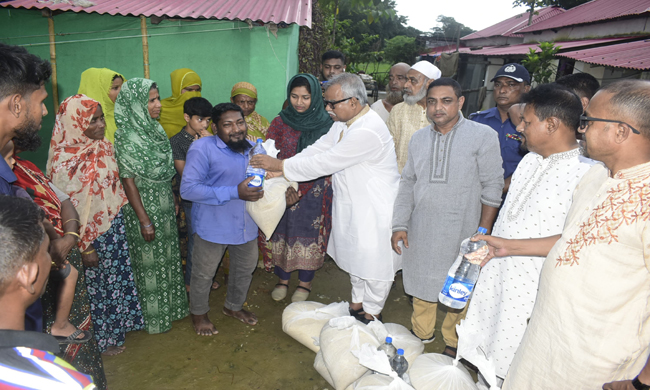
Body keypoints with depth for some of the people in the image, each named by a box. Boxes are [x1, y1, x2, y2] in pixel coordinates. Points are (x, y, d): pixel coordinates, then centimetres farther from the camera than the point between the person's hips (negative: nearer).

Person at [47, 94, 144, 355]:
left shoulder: (103, 148, 0)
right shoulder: (65, 160, -21)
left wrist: (120, 223, 13)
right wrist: (85, 247, -16)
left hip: (114, 228, 7)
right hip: (90, 235, -7)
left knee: (117, 277, 21)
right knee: (97, 284, 12)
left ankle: (117, 324, 43)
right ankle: (102, 338, 33)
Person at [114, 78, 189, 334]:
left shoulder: (154, 129, 6)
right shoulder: (126, 137, -18)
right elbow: (128, 180, -18)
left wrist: (174, 199, 13)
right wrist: (144, 220, -19)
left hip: (165, 207, 8)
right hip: (145, 209, -7)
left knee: (167, 256, 18)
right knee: (149, 261, 7)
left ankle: (169, 306, 36)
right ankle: (153, 316, 24)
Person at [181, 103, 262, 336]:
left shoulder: (251, 148, 5)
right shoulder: (203, 148, -17)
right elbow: (188, 189, -25)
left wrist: (258, 191, -5)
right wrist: (234, 192, -29)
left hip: (246, 224, 6)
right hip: (213, 226, -6)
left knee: (245, 269, 22)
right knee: (204, 274, 12)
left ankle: (233, 307, 49)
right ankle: (198, 313, 41)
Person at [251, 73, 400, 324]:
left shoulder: (368, 132, -30)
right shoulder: (344, 122, 2)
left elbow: (324, 162, -28)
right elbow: (318, 148, 2)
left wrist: (281, 166, -20)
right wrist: (281, 168, -10)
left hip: (375, 210, -9)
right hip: (351, 206, 9)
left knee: (374, 264, 9)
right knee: (355, 258, 23)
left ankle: (372, 313, 31)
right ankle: (357, 304, 43)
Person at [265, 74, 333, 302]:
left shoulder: (325, 124, -4)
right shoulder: (280, 122, 0)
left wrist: (300, 191, -14)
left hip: (314, 191, -1)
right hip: (283, 191, 2)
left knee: (309, 232, 8)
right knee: (283, 231, 10)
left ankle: (305, 282, 29)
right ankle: (282, 279, 31)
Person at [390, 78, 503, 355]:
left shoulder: (483, 136, -6)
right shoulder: (419, 138, 7)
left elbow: (492, 187, -5)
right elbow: (407, 183, 10)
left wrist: (483, 232, -8)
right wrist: (400, 225, 4)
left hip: (461, 232, -4)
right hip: (420, 231, 4)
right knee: (421, 282, 15)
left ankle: (453, 342, 30)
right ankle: (421, 333, 37)